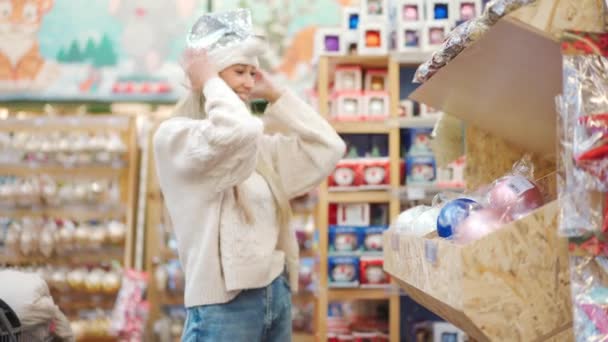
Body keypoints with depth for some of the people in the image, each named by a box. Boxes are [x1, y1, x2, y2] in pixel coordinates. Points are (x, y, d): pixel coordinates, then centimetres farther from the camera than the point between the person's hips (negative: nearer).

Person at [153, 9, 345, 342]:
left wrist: (277, 95, 11)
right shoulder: (174, 136, -8)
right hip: (224, 303, -7)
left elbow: (328, 148, 11)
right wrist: (209, 84, -9)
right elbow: (238, 132, -27)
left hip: (277, 293, 7)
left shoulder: (260, 142, 14)